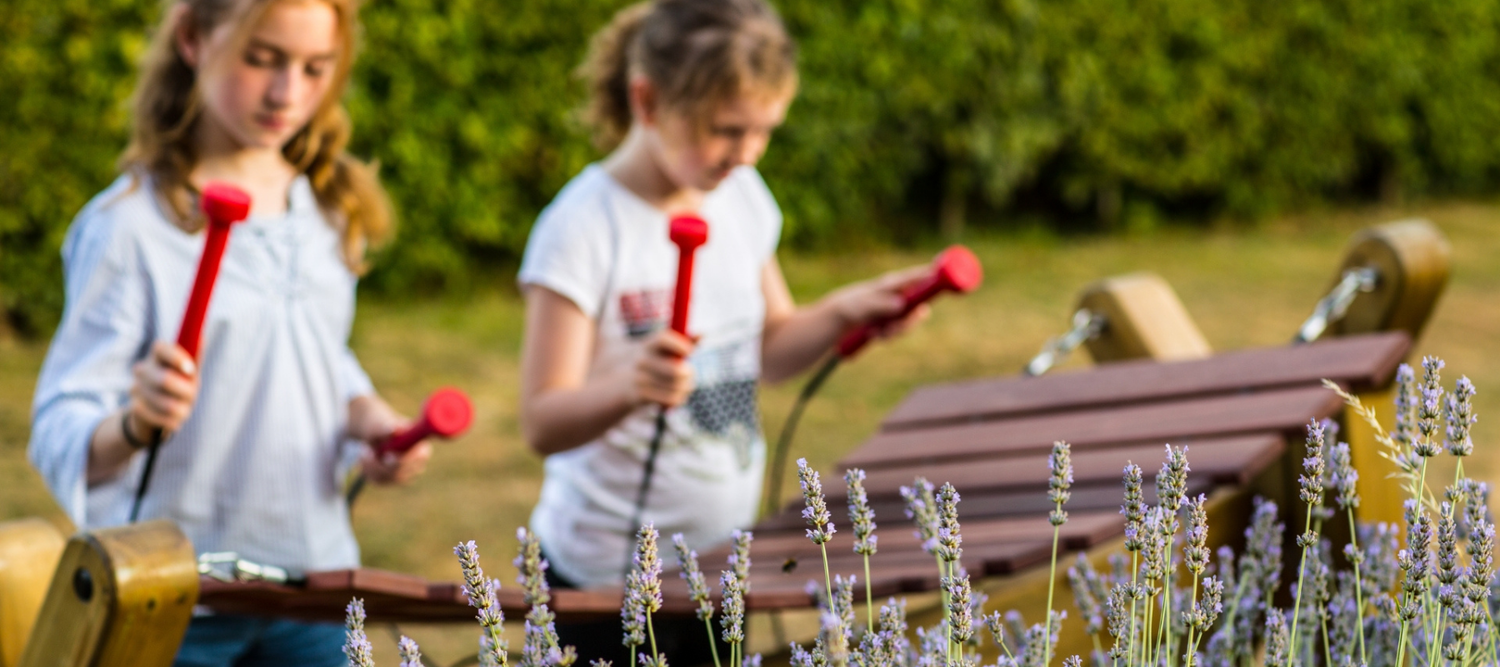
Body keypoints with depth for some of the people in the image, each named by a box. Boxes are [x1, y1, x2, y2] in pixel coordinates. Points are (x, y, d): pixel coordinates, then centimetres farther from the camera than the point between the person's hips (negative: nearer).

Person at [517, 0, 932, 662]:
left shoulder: (742, 197, 2)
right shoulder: (584, 228, -19)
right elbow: (543, 422, -22)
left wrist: (841, 313, -5)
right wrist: (631, 383, -40)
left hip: (725, 552, 6)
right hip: (609, 576, -6)